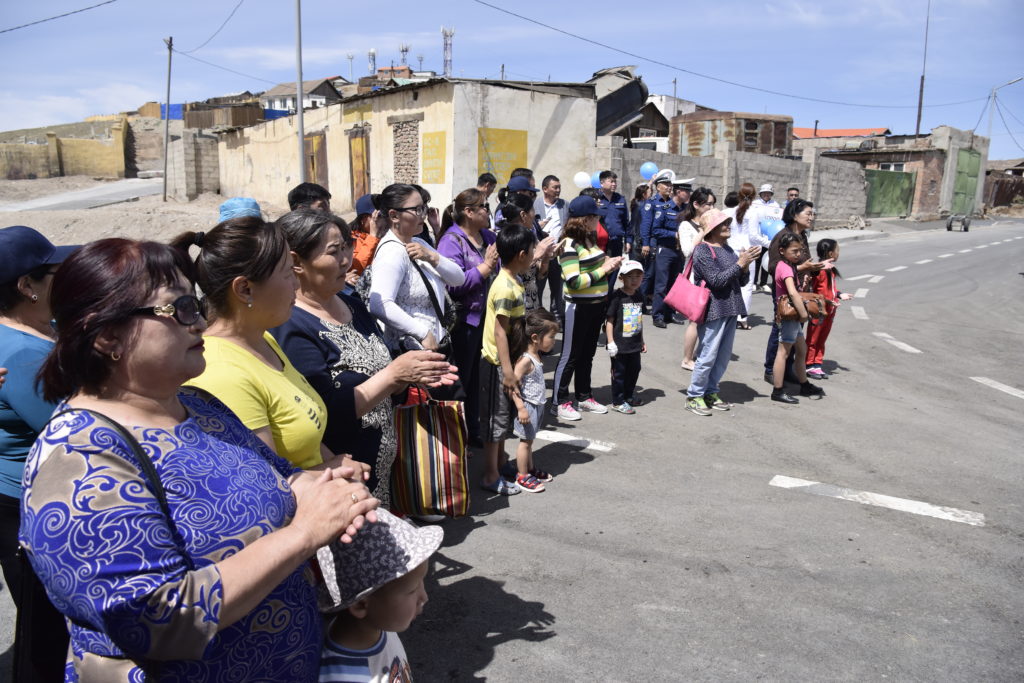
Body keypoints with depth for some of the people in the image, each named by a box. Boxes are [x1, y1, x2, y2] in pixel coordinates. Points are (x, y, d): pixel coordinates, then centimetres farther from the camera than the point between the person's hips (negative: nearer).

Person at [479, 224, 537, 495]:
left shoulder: (515, 281, 6)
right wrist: (508, 371, -23)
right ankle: (491, 477, 13)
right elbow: (500, 331, -24)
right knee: (495, 419, 2)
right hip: (498, 363, -10)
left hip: (509, 359, 10)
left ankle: (499, 464, 35)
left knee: (505, 417, 20)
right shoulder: (505, 288, -23)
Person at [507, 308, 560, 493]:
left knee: (529, 440, 21)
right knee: (526, 441, 4)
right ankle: (522, 477, 16)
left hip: (537, 405, 9)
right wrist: (521, 408, -26)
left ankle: (530, 469, 34)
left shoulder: (536, 356, 5)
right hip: (528, 406, -9)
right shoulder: (525, 360, -24)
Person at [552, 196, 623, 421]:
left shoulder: (590, 239, 7)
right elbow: (574, 282, -23)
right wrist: (603, 269, -17)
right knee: (570, 355, 3)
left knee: (587, 353, 18)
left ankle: (584, 397, 31)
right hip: (578, 307, -8)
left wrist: (608, 263, 2)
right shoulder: (570, 244, -17)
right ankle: (559, 401, 15)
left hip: (596, 305, 8)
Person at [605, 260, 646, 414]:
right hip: (620, 344, -7)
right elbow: (609, 320, -13)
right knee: (619, 372, 3)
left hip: (635, 343, 7)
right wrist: (610, 342, -16)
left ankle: (628, 395, 36)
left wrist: (642, 340, 21)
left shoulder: (639, 296, 6)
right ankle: (617, 402, 15)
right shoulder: (617, 296, -15)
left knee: (634, 369, 17)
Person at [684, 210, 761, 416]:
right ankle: (694, 397, 8)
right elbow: (716, 280, -19)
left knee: (724, 356, 12)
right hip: (713, 310, -8)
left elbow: (742, 281, 14)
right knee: (708, 356, -4)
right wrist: (740, 263, -18)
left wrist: (745, 265, -6)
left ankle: (711, 392, 25)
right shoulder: (702, 251, -11)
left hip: (730, 310, 8)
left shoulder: (727, 249, 13)